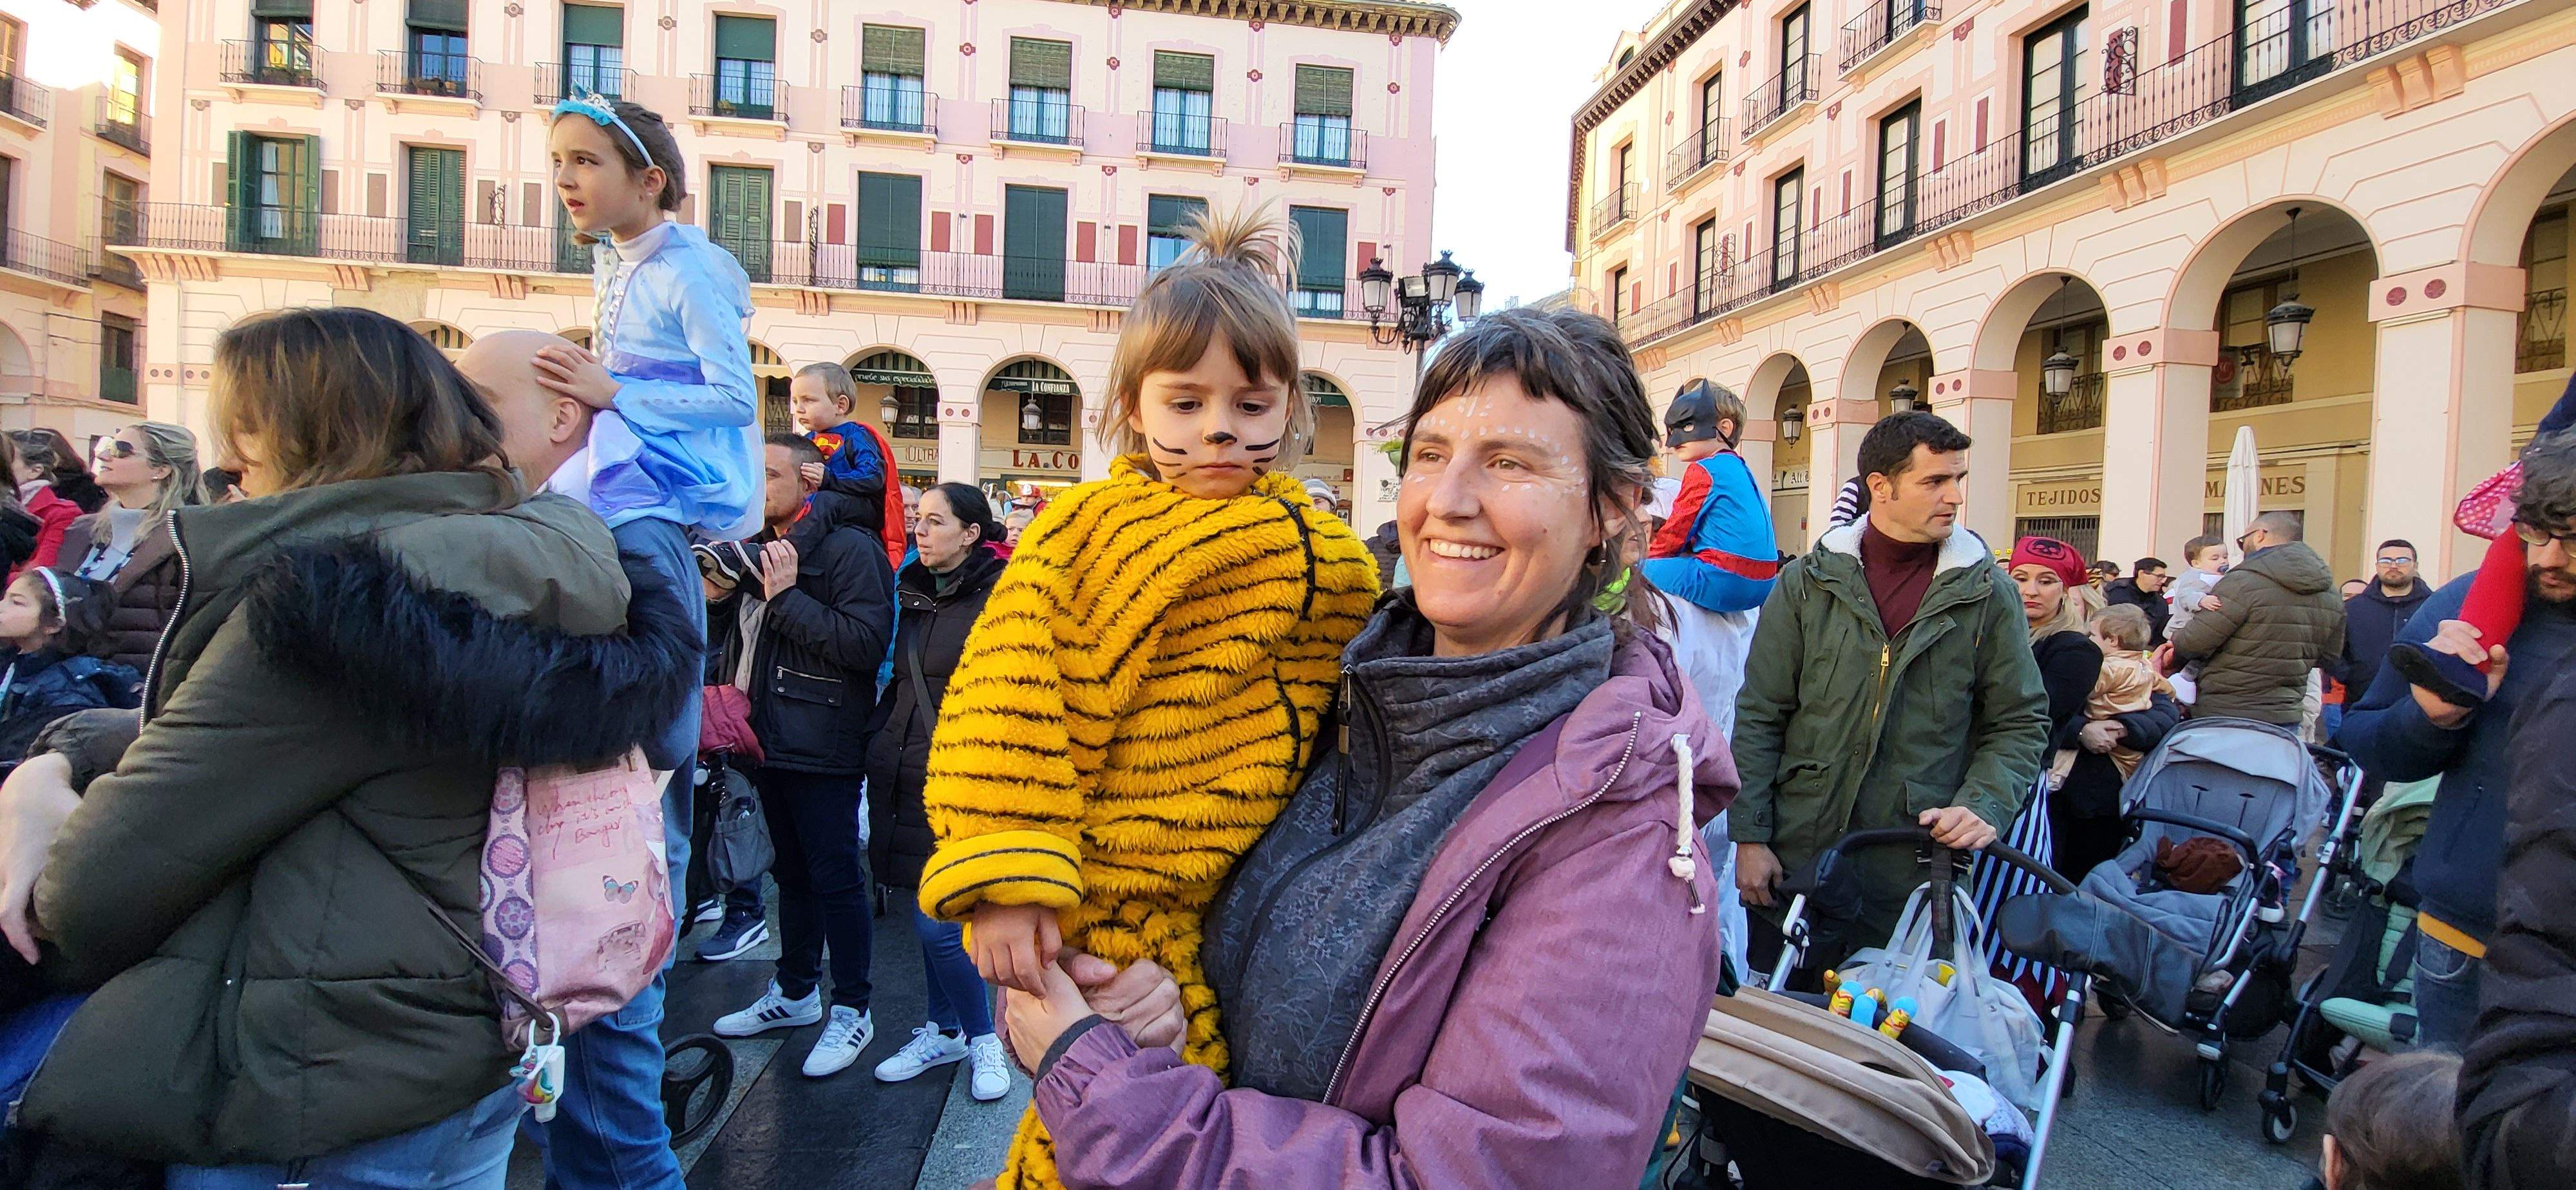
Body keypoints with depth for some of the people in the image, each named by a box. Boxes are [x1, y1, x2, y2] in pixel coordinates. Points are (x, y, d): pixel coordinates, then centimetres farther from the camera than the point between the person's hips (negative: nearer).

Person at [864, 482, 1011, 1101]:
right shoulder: (915, 595, 13)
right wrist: (877, 744, 16)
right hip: (906, 778, 7)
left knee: (938, 921, -5)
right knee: (925, 915, 14)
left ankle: (982, 1036, 16)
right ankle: (945, 1030, 30)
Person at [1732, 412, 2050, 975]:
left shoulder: (1989, 593, 2)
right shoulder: (1807, 582, 0)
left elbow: (2020, 722, 6)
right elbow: (1759, 718, 0)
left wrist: (1983, 805, -12)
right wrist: (1749, 836, -4)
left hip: (1919, 868, 0)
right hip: (1800, 854, 0)